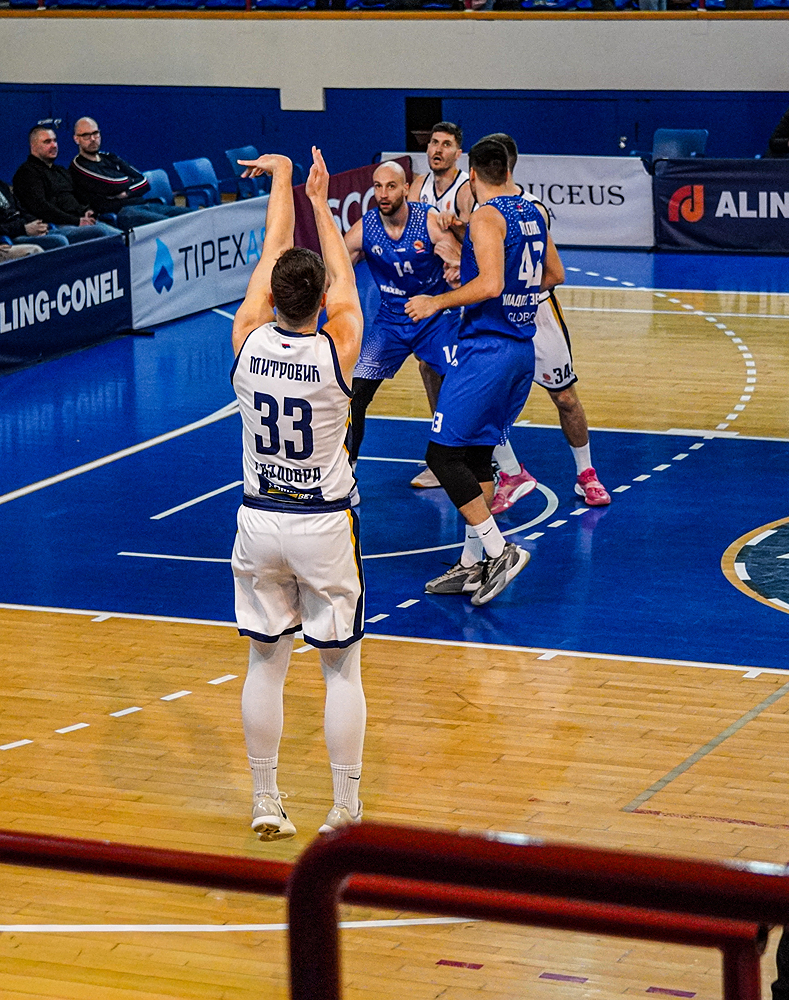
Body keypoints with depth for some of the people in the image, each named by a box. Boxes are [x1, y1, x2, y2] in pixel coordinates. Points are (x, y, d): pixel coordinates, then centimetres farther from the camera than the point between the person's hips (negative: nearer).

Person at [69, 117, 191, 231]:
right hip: (120, 211, -8)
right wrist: (132, 181, 8)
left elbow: (145, 184, 15)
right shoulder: (78, 167, 2)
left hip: (142, 203, 8)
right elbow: (114, 186, -9)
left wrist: (126, 193, -1)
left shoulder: (109, 158, 24)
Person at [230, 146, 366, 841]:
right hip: (324, 526, -3)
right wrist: (320, 200, 16)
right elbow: (342, 273, 2)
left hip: (259, 521, 3)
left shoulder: (248, 341, -10)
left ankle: (267, 805, 17)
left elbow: (273, 252, 5)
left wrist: (282, 178, 20)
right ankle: (347, 810, 9)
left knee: (265, 663, 11)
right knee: (342, 668, 7)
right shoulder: (337, 350, -16)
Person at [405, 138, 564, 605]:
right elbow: (555, 274, 22)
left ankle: (499, 549, -11)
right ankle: (473, 565, 15)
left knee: (444, 454, -6)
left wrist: (438, 302, -15)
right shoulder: (533, 213, 12)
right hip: (523, 351, 9)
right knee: (477, 453, 14)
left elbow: (490, 285, -25)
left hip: (487, 351, -9)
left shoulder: (486, 217, -14)